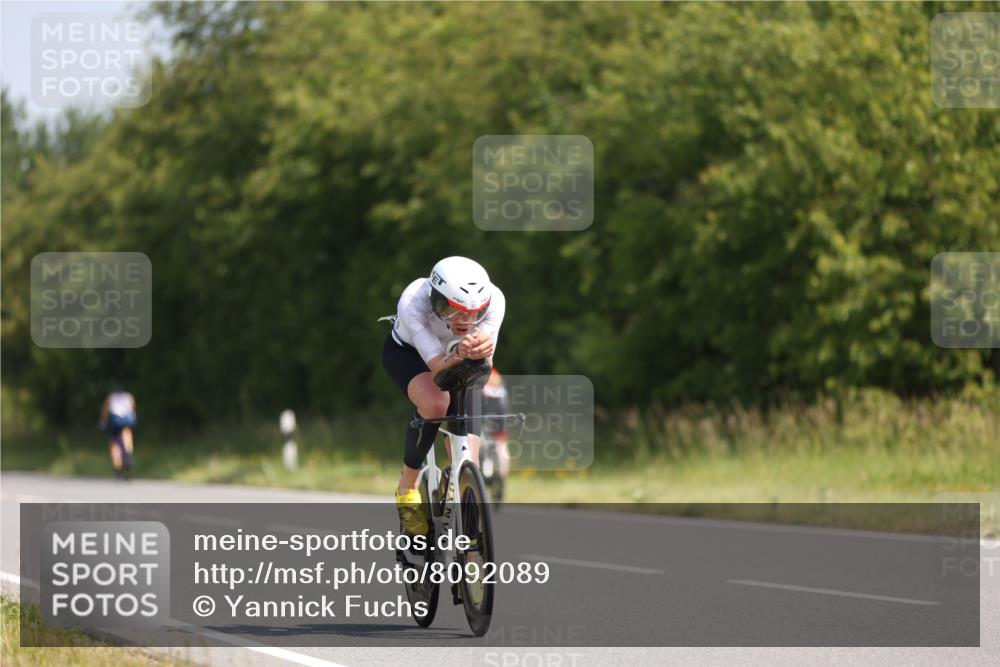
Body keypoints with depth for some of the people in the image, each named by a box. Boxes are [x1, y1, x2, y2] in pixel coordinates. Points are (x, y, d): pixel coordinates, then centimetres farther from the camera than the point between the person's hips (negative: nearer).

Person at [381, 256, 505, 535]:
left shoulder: (493, 299, -34)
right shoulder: (413, 301, -41)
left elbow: (485, 366, -39)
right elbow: (437, 365, -43)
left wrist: (482, 351, -63)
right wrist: (458, 355, -66)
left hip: (461, 363, 3)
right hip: (406, 353, -3)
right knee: (435, 405, -35)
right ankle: (408, 486, -12)